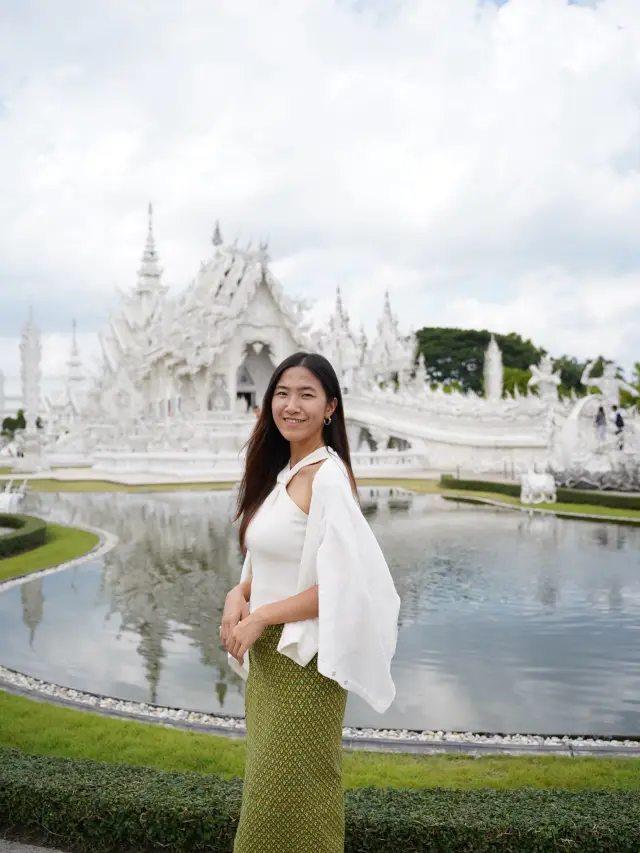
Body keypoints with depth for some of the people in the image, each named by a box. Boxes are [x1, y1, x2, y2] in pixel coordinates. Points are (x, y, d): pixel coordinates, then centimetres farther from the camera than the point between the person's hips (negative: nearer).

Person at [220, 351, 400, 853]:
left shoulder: (328, 476, -17)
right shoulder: (280, 472, 8)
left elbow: (343, 583, -22)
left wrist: (261, 616, -15)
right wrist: (239, 596, -4)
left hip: (304, 660, -8)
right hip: (267, 656, 8)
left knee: (288, 796, 6)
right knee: (267, 788, 19)